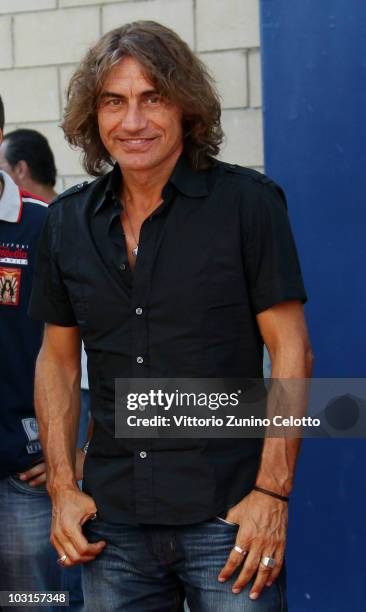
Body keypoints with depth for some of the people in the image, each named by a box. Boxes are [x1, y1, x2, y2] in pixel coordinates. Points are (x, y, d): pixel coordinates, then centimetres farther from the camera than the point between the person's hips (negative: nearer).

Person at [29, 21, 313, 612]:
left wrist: (272, 494, -12)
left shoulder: (249, 202, -5)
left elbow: (291, 351, -6)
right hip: (112, 522, 4)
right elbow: (57, 358, 14)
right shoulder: (68, 220, 7)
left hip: (226, 518, -3)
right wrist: (62, 486, 5)